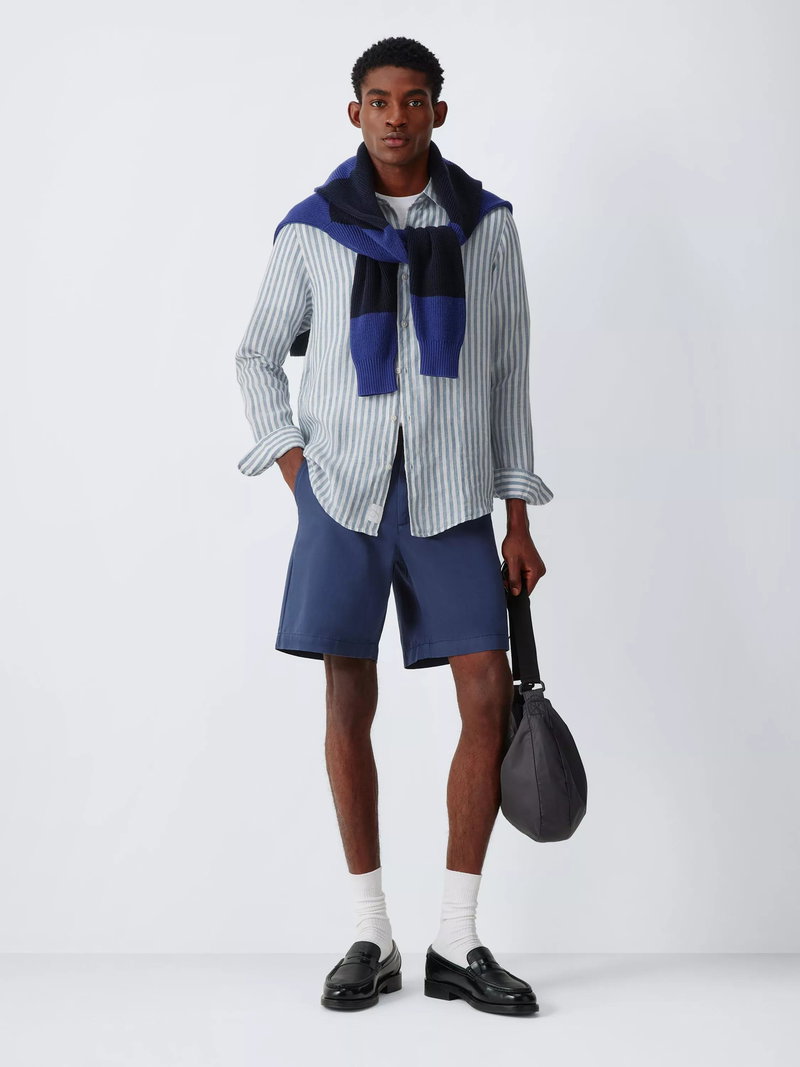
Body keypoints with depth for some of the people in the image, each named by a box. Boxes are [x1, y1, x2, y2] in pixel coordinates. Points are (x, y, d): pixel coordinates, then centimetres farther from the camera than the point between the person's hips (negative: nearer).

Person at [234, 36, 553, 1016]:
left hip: (452, 493, 1)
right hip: (345, 486, -1)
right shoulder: (313, 229, 3)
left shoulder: (484, 223, 6)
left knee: (489, 700, -7)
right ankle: (371, 940, 11)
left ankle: (457, 944, 4)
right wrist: (294, 470, -1)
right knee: (349, 705, -1)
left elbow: (507, 374, 9)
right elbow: (258, 357, 13)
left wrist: (519, 518, 5)